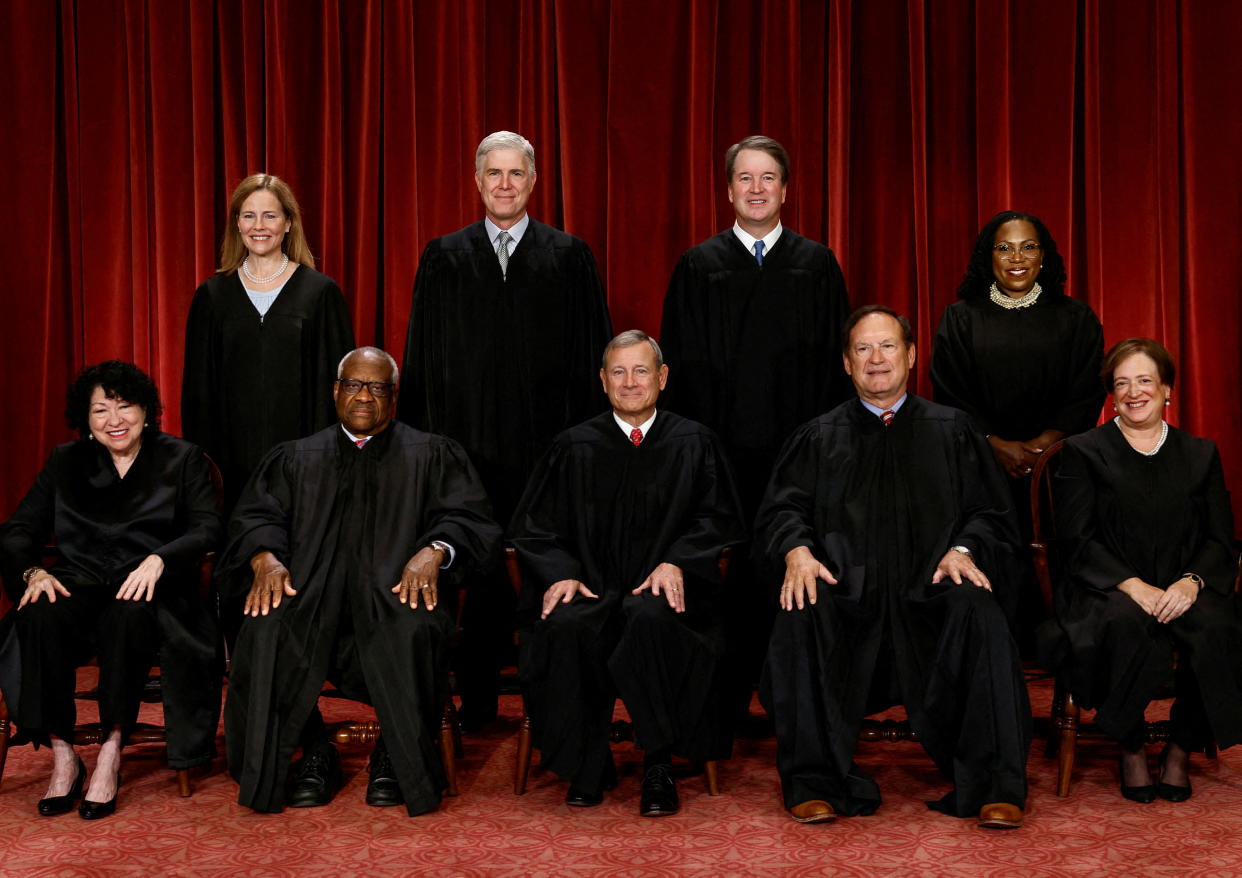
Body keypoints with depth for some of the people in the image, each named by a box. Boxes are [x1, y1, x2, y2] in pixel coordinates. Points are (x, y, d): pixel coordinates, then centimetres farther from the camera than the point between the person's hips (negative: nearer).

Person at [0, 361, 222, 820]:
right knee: (40, 616, -32)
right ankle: (62, 754, -24)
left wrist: (158, 560, -21)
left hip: (148, 591, -2)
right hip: (79, 585, 3)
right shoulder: (65, 462, 18)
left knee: (130, 614, -38)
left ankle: (111, 750, -27)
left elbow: (207, 531, -2)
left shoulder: (183, 459, 10)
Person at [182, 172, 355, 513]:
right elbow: (197, 386, 9)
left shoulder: (321, 292, 2)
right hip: (233, 455, 2)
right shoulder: (213, 294, 7)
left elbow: (334, 381, 2)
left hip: (299, 449, -1)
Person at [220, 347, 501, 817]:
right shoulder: (296, 458, 23)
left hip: (396, 589, -1)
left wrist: (434, 550, -18)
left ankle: (397, 758, -14)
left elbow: (467, 517, 4)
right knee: (267, 628, -31)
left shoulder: (433, 456, 18)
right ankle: (314, 752, -11)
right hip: (310, 594, 2)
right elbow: (256, 517, 11)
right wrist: (265, 557, -13)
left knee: (413, 628, -36)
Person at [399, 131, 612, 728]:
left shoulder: (569, 256, 6)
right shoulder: (444, 258, 9)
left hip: (547, 447, -1)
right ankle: (477, 699, 17)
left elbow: (591, 353, 4)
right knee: (479, 571, 6)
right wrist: (424, 439, 2)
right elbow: (422, 359, 8)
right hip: (469, 442, 1)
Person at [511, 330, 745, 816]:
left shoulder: (694, 444, 10)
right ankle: (588, 766, -14)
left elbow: (717, 520, 7)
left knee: (652, 619, -37)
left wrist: (676, 562, -12)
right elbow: (535, 527, 11)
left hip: (662, 588, -1)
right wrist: (560, 573, -9)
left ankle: (658, 768, -22)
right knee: (566, 626, -33)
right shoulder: (575, 447, 12)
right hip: (590, 587, 1)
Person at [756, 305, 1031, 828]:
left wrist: (964, 549, -11)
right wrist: (797, 550, -14)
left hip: (930, 592, 0)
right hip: (847, 596, 0)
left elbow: (990, 514, 11)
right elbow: (780, 510, 8)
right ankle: (814, 783, -23)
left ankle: (994, 787, -26)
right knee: (801, 616, -32)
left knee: (977, 610, -33)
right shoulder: (818, 438, 20)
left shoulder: (951, 431, 19)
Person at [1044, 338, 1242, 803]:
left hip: (1181, 591, 2)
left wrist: (1191, 582, -13)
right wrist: (1133, 586, -17)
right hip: (1107, 590, -2)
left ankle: (1182, 749, -9)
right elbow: (1077, 541, -2)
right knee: (1125, 623, -37)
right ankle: (1132, 750, -15)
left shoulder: (1201, 454, 17)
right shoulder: (1082, 452, 8)